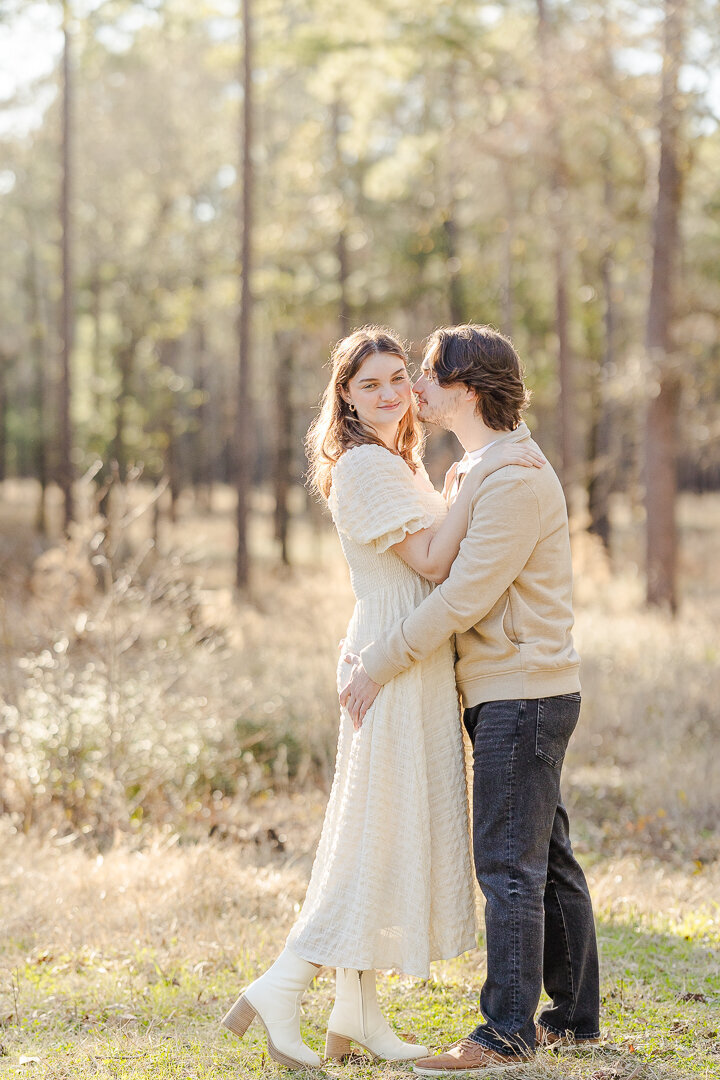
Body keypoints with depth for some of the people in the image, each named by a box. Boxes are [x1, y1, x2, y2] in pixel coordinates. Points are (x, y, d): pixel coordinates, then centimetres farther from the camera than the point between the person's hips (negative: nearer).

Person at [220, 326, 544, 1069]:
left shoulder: (399, 464, 19)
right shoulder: (363, 465, -13)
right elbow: (431, 561, -19)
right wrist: (478, 477, -21)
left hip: (416, 664, 10)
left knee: (379, 835, 9)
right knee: (381, 835, -8)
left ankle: (358, 1015, 13)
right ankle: (281, 989, -5)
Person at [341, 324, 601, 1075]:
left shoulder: (517, 480, -17)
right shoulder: (469, 472, 16)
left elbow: (463, 597, -21)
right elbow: (438, 573, 22)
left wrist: (381, 665, -16)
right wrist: (377, 649, 12)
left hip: (521, 695, -10)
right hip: (512, 695, 10)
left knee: (509, 865, -8)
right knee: (546, 860, 13)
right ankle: (574, 1018, 21)